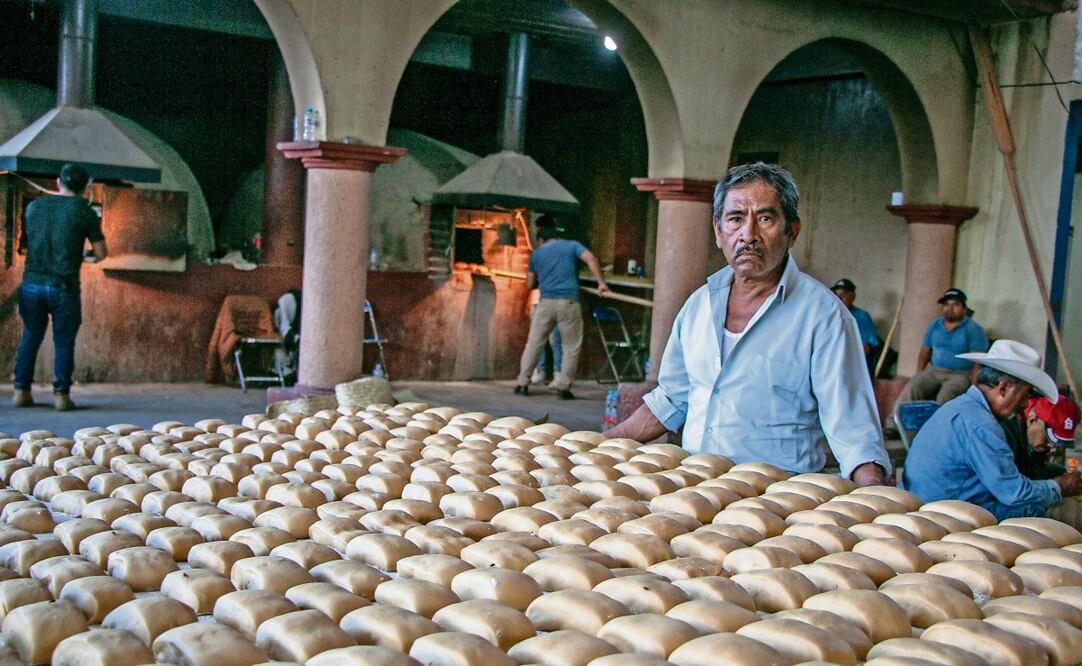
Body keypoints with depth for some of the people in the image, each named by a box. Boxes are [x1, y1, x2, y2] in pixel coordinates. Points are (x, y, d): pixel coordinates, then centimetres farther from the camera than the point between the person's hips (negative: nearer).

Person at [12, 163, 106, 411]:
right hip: (63, 286, -3)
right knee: (63, 341, 6)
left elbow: (24, 243, 19)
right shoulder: (84, 212, -2)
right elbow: (101, 253, 1)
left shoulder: (34, 206, 9)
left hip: (31, 282, 3)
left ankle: (21, 391, 16)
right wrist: (87, 257, 22)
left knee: (30, 337, 16)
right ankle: (61, 395, 4)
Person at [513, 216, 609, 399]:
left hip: (545, 302, 2)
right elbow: (590, 258, -7)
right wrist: (600, 282, -10)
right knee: (571, 347, 7)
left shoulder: (536, 254, 16)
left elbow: (529, 285, 19)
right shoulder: (572, 245, 11)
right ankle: (563, 387, 3)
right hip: (568, 302, -2)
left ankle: (522, 383, 12)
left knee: (534, 343, 12)